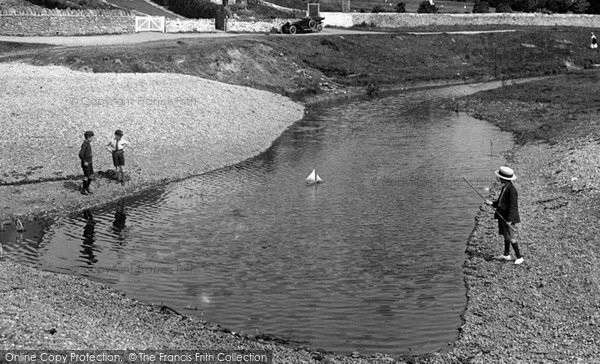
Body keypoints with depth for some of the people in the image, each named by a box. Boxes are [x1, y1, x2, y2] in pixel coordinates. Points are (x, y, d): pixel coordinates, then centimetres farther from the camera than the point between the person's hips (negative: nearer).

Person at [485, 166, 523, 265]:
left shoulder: (512, 190, -22)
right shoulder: (504, 187, 6)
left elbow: (513, 206, -22)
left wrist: (509, 220, -23)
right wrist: (492, 203, 6)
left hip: (509, 219, -9)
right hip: (503, 216, 9)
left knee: (511, 238, -2)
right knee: (506, 236, 18)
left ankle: (519, 257, 8)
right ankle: (506, 255, 30)